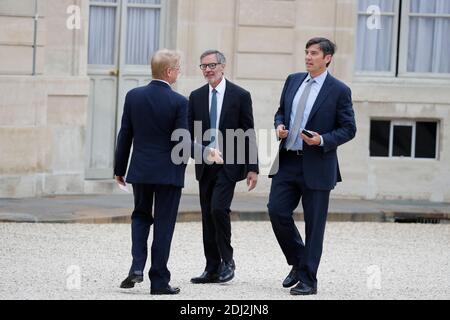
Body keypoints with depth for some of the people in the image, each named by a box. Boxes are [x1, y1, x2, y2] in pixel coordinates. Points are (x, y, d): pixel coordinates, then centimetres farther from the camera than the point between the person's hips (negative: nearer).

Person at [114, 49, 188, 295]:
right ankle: (159, 280, 8)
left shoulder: (133, 96, -1)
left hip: (140, 170, 3)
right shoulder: (179, 102, -12)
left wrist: (119, 169, 11)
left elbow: (125, 136, 2)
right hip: (169, 172, -3)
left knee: (141, 216, 20)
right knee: (163, 225, 5)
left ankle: (137, 266, 1)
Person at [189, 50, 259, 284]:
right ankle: (212, 269, 12)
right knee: (207, 215, 6)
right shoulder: (196, 97, 8)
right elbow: (189, 131, 7)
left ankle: (227, 260, 0)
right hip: (205, 165, 5)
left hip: (229, 164, -4)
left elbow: (249, 134, -2)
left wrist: (252, 168, -5)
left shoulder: (240, 96, -3)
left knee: (219, 209, -18)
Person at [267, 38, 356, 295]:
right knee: (277, 211, -3)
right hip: (287, 162, 5)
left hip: (317, 165, -5)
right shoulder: (293, 81, 10)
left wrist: (323, 140, -18)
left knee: (314, 224, 1)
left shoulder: (339, 91, -5)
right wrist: (280, 125, -1)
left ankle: (308, 280, 9)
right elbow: (281, 110, 21)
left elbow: (349, 129, -3)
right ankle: (298, 262, 19)